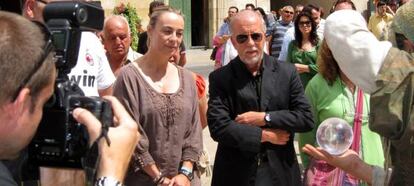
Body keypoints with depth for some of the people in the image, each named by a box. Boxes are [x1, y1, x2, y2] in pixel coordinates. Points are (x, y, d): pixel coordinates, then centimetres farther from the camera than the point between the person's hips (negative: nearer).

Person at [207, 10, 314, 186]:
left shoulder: (287, 72, 0)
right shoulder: (220, 78, -4)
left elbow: (306, 118, -5)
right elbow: (218, 127, -13)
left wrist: (265, 118, -15)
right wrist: (266, 135, -13)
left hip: (280, 172, 2)